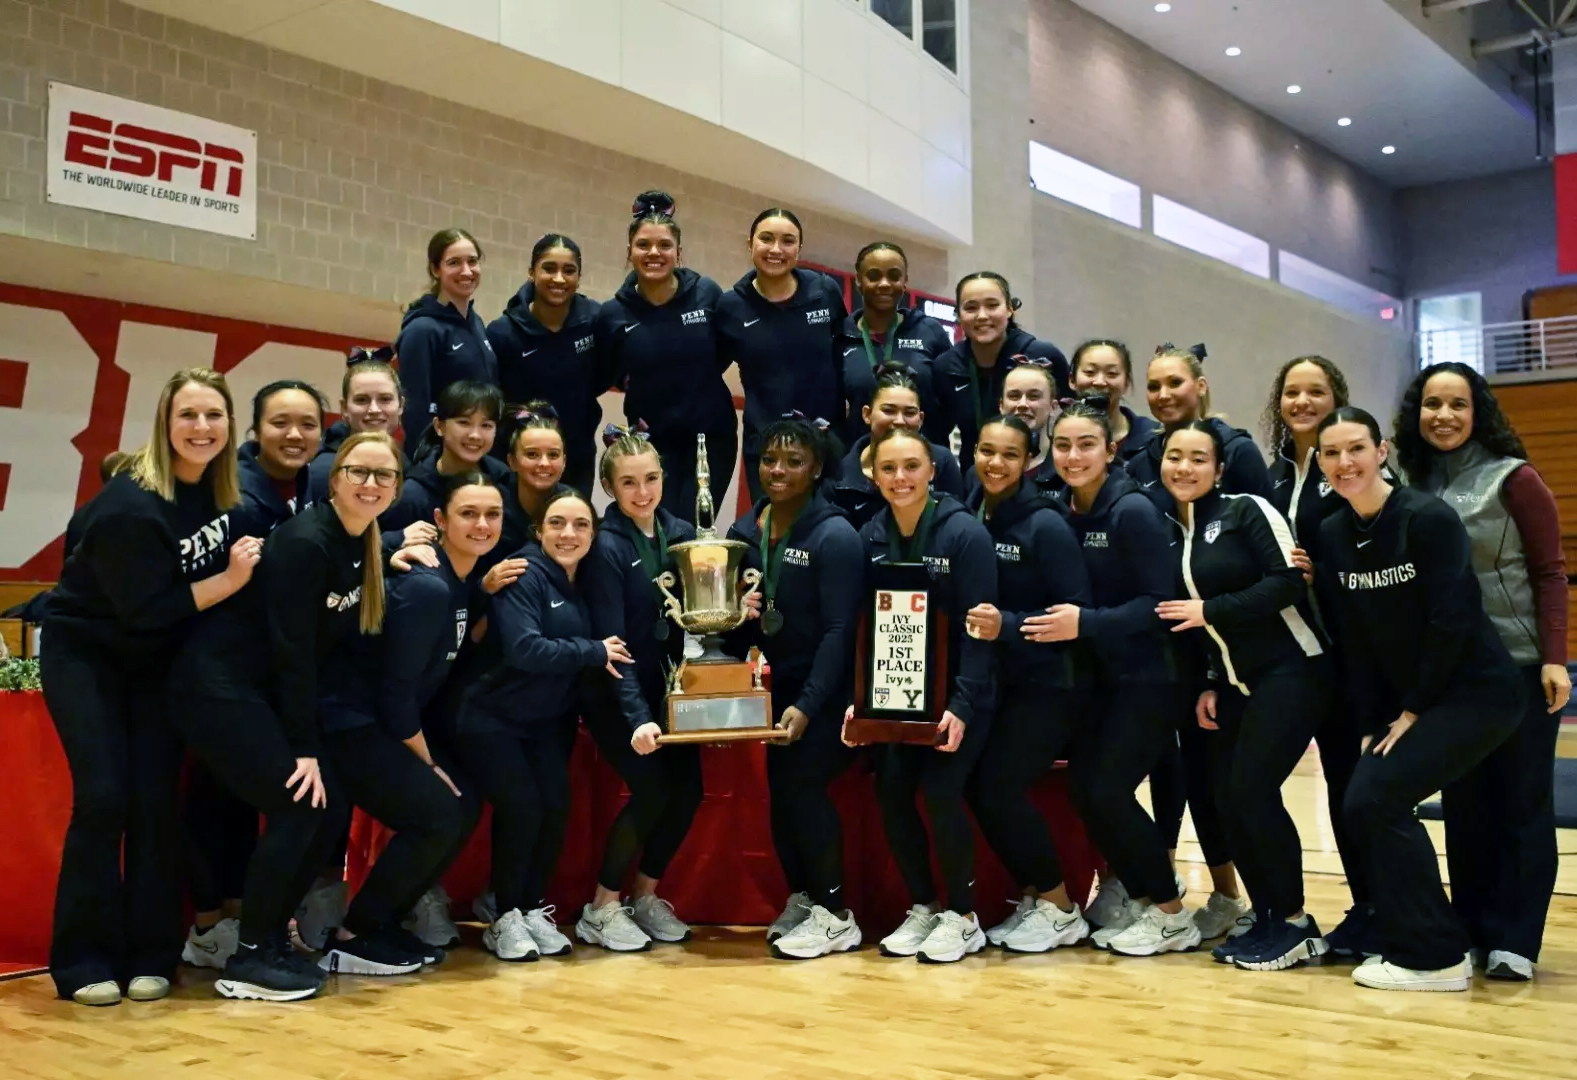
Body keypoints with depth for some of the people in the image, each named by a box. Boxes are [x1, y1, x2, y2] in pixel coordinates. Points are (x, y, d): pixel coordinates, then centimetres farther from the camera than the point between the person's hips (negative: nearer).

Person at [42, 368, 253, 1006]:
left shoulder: (225, 491, -6)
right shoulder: (129, 504, -25)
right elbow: (148, 610, -26)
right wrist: (229, 580, -25)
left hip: (157, 660, 5)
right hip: (86, 653, -5)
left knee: (157, 801, -4)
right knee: (103, 798, -14)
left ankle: (149, 956, 5)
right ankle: (83, 961, -1)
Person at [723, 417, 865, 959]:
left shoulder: (836, 536, -15)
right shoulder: (745, 531, 4)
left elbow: (838, 630, -18)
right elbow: (738, 623, 9)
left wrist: (807, 705, -23)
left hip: (823, 689, -6)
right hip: (776, 683, 6)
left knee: (802, 787, -13)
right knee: (781, 792, 4)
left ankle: (835, 917, 1)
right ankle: (802, 899, 22)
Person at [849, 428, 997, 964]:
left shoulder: (965, 532, -13)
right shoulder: (869, 538, 0)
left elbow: (977, 628, -15)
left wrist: (962, 705, -21)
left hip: (959, 693, -4)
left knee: (939, 791, -16)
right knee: (891, 790, -7)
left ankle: (962, 916, 5)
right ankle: (922, 908, 14)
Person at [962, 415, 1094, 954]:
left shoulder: (1046, 525, -14)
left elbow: (1075, 611, -17)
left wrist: (1008, 626, -27)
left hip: (1050, 685, -6)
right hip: (996, 681, 6)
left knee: (1000, 784, -14)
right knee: (975, 784, -6)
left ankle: (1060, 909, 5)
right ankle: (1034, 896, 15)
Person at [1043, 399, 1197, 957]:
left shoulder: (1133, 510, -16)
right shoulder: (1061, 512, 4)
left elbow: (1159, 601, -19)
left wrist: (1085, 622, -26)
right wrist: (1056, 621, -4)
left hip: (1148, 676, -7)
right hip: (1098, 676, 7)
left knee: (1107, 791, -9)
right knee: (1083, 789, 2)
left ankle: (1172, 914, 8)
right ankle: (1139, 896, 21)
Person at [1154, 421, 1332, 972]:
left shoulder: (1246, 511, -7)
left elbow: (1288, 580, -17)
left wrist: (1211, 610, -17)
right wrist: (1207, 686, 9)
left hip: (1290, 672, -7)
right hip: (1233, 681, 7)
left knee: (1251, 789, -15)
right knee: (1226, 800, -1)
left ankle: (1295, 923, 1)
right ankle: (1267, 920, 15)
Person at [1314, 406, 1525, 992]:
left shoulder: (1428, 517, -17)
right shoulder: (1333, 535, 3)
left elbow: (1453, 622, -19)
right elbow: (1354, 639, 4)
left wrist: (1412, 710, -13)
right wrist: (1374, 722, -1)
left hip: (1477, 691, -7)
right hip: (1405, 701, 7)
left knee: (1376, 797, -16)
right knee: (1363, 803, -2)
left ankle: (1433, 955, -3)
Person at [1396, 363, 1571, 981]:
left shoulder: (1512, 479, -7)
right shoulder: (1413, 486, 5)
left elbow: (1549, 572, -8)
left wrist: (1554, 658, -14)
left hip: (1519, 664, -4)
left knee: (1522, 801, 2)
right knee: (1464, 802, 9)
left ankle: (1514, 941, 8)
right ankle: (1471, 929, 19)